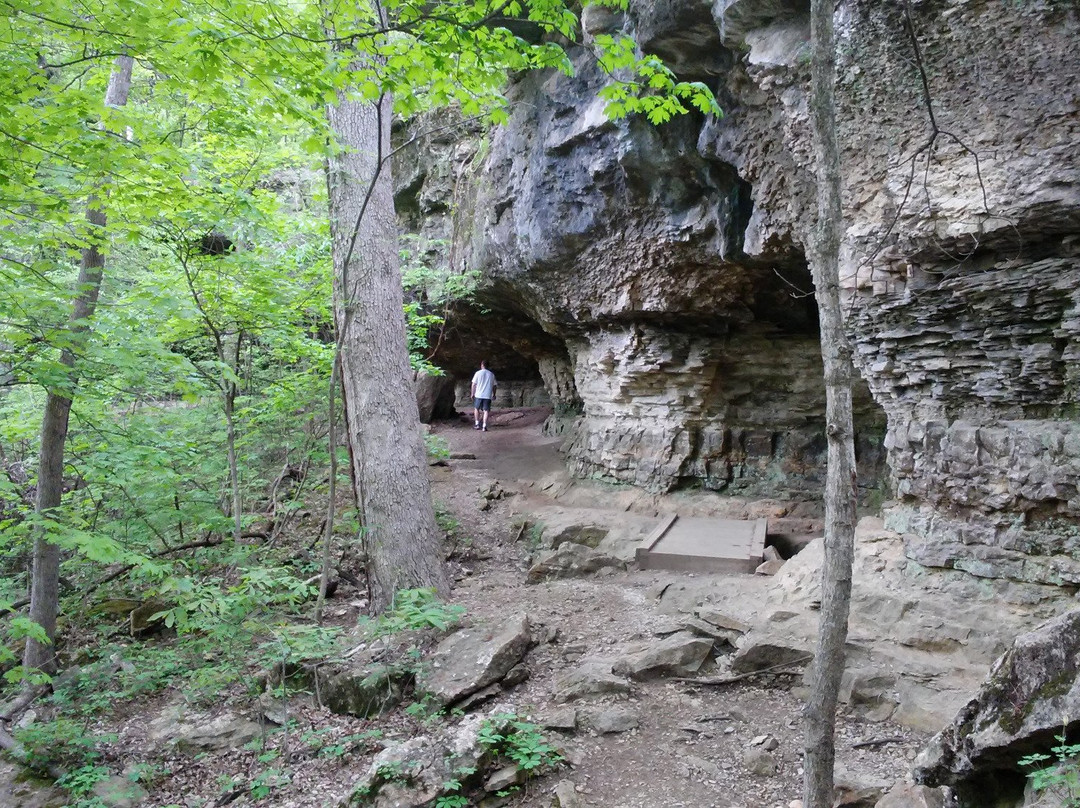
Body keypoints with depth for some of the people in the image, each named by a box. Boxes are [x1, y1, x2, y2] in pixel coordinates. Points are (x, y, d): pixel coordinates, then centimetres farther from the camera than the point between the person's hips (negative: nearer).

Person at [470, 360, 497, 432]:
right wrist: (493, 394, 19)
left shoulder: (478, 373, -1)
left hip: (478, 395, -1)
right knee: (486, 411, 2)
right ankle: (484, 426, -5)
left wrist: (472, 393, 6)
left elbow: (474, 384, -2)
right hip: (488, 396, 1)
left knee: (476, 409, 17)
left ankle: (477, 424, 15)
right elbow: (494, 386, 8)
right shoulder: (491, 374, 5)